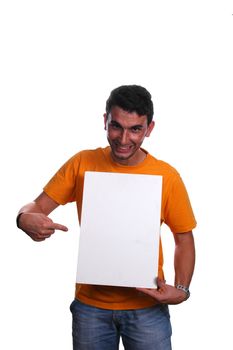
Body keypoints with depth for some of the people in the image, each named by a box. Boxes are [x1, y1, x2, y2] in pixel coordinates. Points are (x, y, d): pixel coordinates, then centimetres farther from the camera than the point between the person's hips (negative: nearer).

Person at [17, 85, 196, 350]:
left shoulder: (167, 176, -8)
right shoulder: (81, 164, -6)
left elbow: (184, 239, 1)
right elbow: (37, 206, -5)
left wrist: (181, 289, -14)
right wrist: (26, 219, -28)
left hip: (147, 307, -1)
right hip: (90, 303, 1)